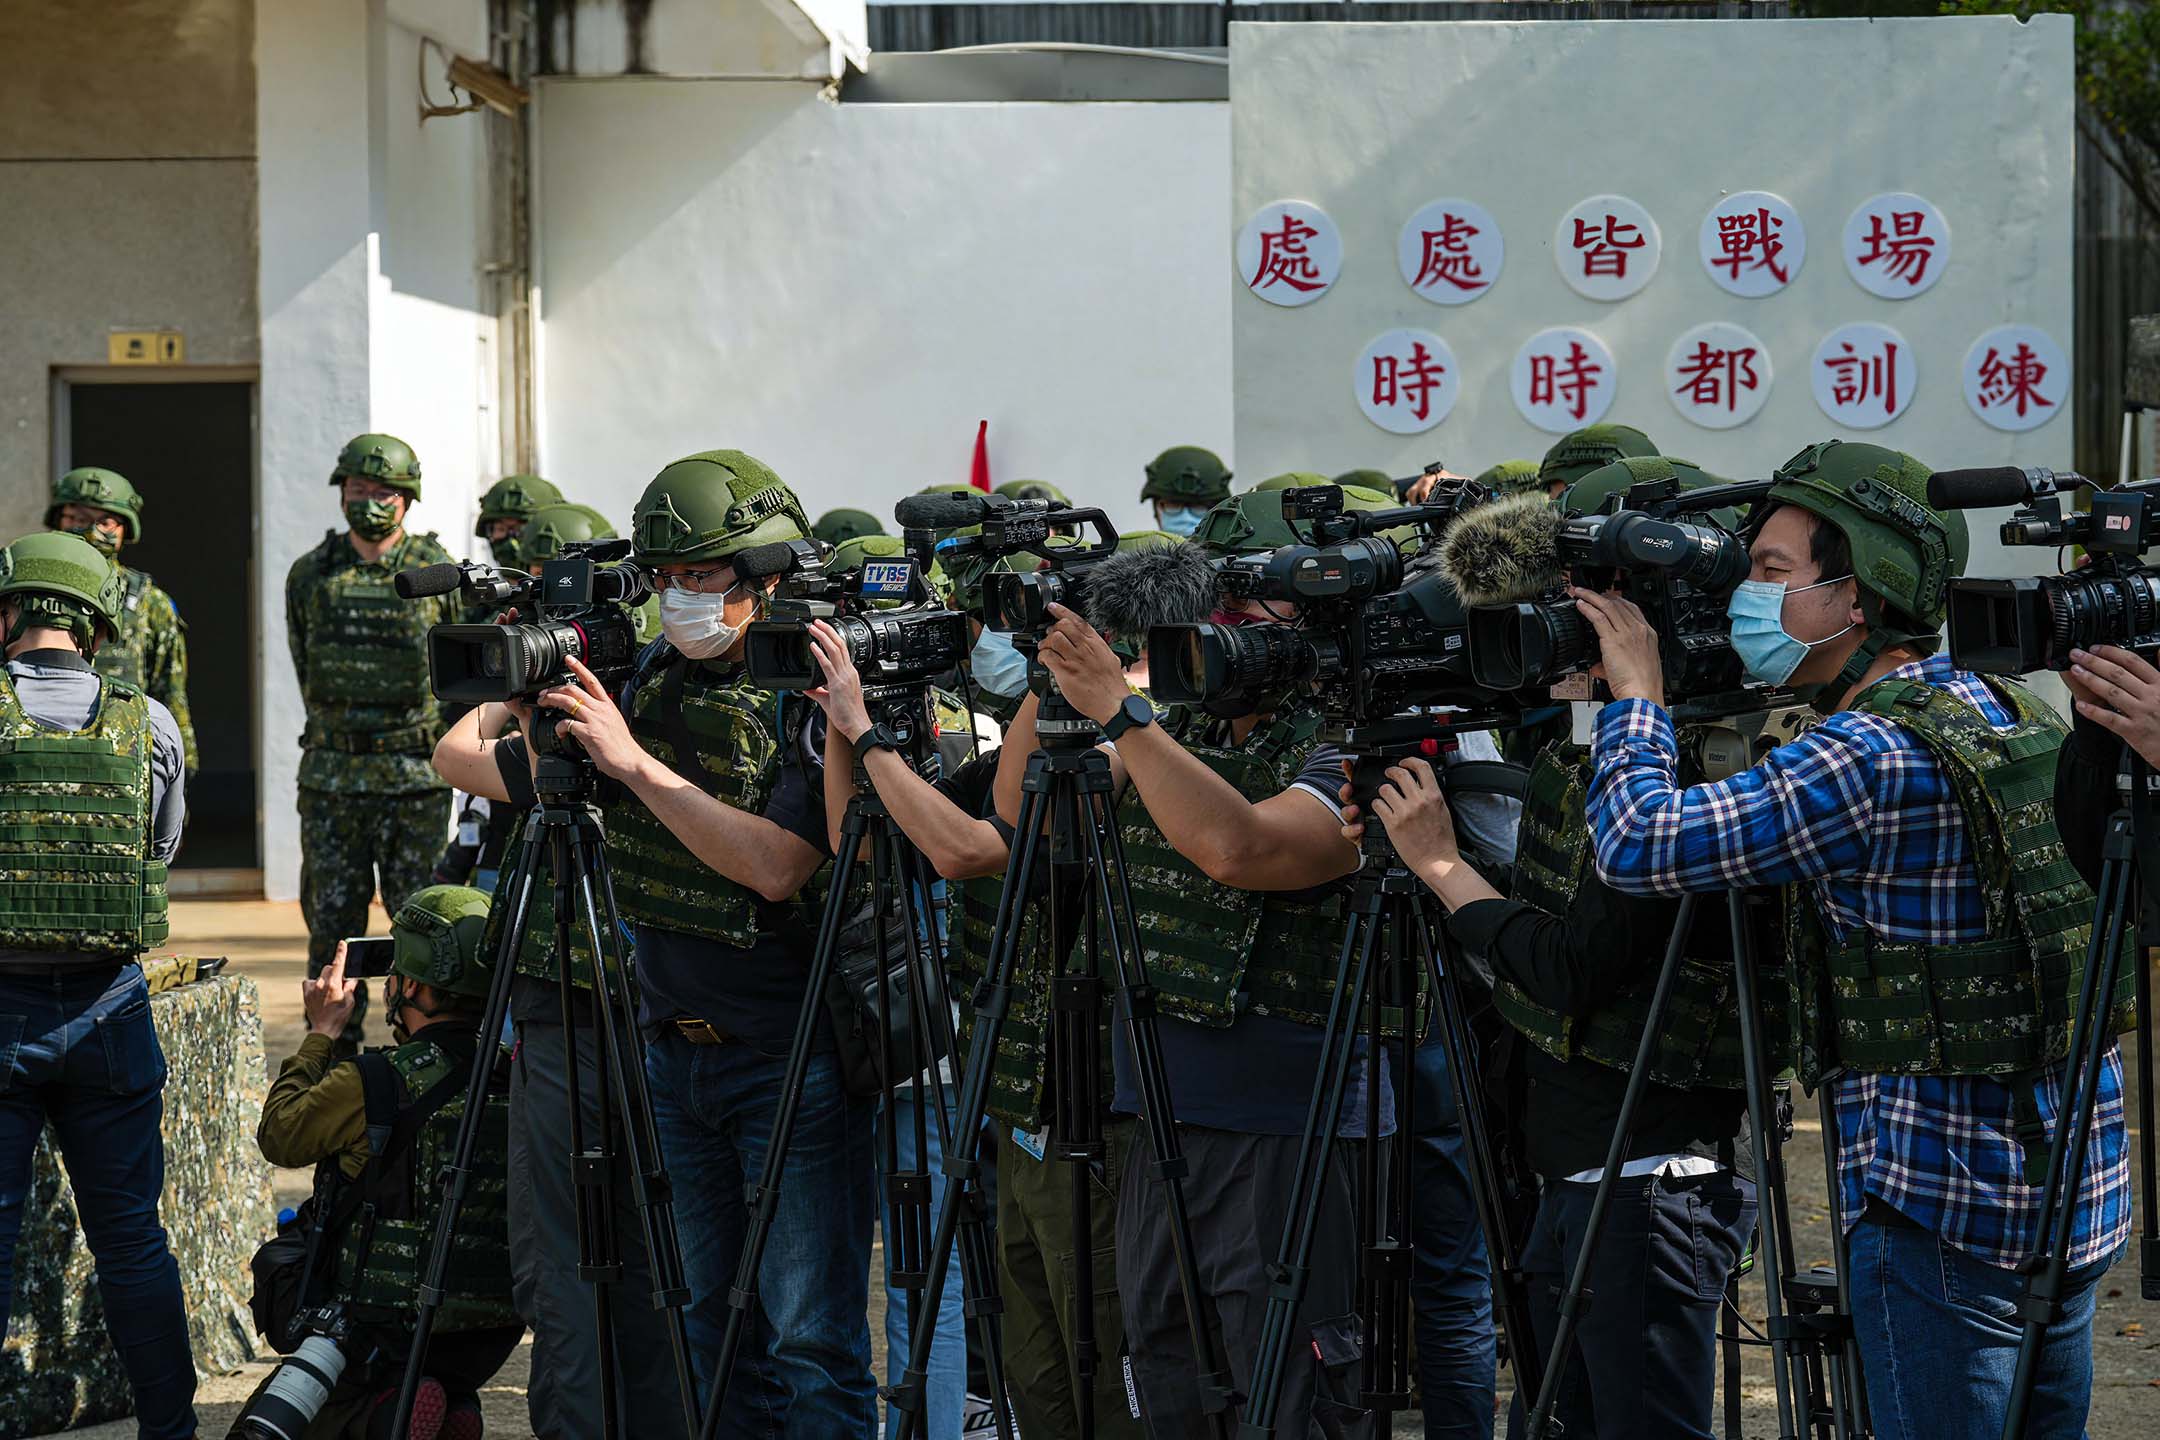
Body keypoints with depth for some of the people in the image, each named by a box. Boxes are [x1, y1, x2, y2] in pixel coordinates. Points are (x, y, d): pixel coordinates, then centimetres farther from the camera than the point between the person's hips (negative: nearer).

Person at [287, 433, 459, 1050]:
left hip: (417, 782, -2)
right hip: (331, 780, 2)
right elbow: (307, 672, 16)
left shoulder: (439, 572, 0)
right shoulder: (309, 576, 6)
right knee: (332, 924, 5)